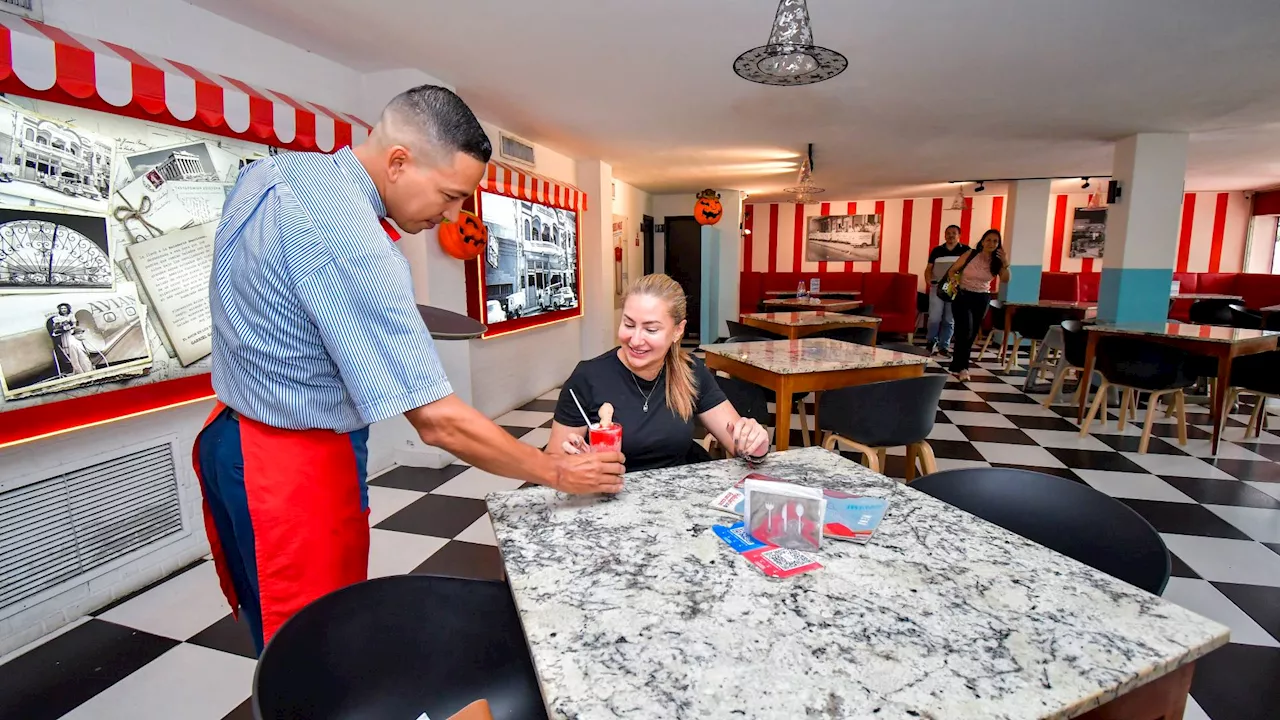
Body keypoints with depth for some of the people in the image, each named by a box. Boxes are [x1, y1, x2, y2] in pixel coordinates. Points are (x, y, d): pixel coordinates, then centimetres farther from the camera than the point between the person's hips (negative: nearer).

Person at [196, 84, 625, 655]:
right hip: (297, 470, -9)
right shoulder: (353, 244, -29)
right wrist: (557, 472, -19)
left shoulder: (271, 169, 1)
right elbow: (437, 421, -29)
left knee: (282, 628, 23)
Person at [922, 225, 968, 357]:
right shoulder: (937, 250, 9)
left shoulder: (966, 250, 4)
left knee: (949, 320, 4)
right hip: (937, 288, 0)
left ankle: (943, 346, 14)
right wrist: (929, 281, -7)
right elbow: (928, 269, 11)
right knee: (934, 318, -5)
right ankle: (931, 342, 16)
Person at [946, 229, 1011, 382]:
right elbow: (952, 270, -2)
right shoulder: (970, 254, -7)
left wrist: (1004, 262, -22)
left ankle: (958, 364, 23)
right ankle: (962, 368, -12)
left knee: (973, 332, 9)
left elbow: (1005, 280, -11)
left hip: (982, 299, 4)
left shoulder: (996, 261, 0)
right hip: (963, 296, -4)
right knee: (965, 329, -18)